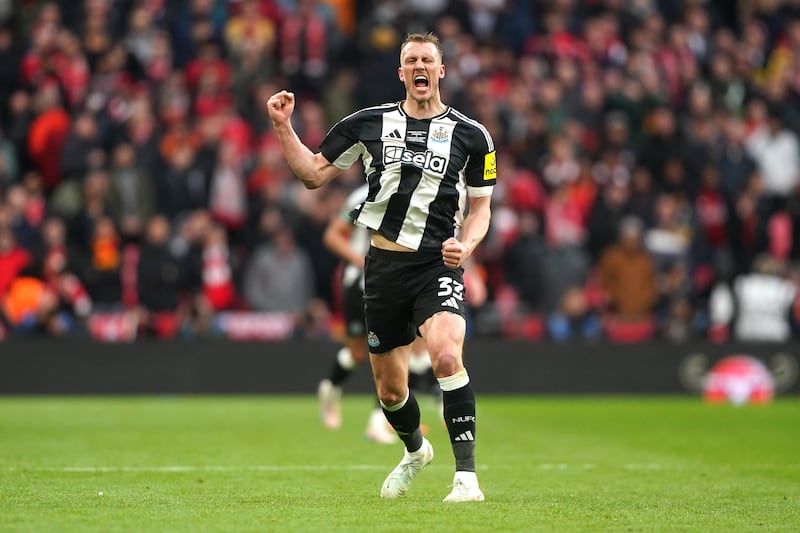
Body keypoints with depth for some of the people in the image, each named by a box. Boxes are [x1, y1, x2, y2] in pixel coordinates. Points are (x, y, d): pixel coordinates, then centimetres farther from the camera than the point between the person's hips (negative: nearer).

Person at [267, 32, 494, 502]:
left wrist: (466, 245, -10)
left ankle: (467, 476, -23)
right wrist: (284, 127, -1)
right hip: (385, 264, 3)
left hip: (438, 265, -3)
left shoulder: (471, 135, 3)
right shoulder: (369, 124, 6)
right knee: (390, 389, 10)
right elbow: (314, 174, 11)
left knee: (447, 356, -29)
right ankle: (416, 451, 44)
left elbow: (481, 207, 9)